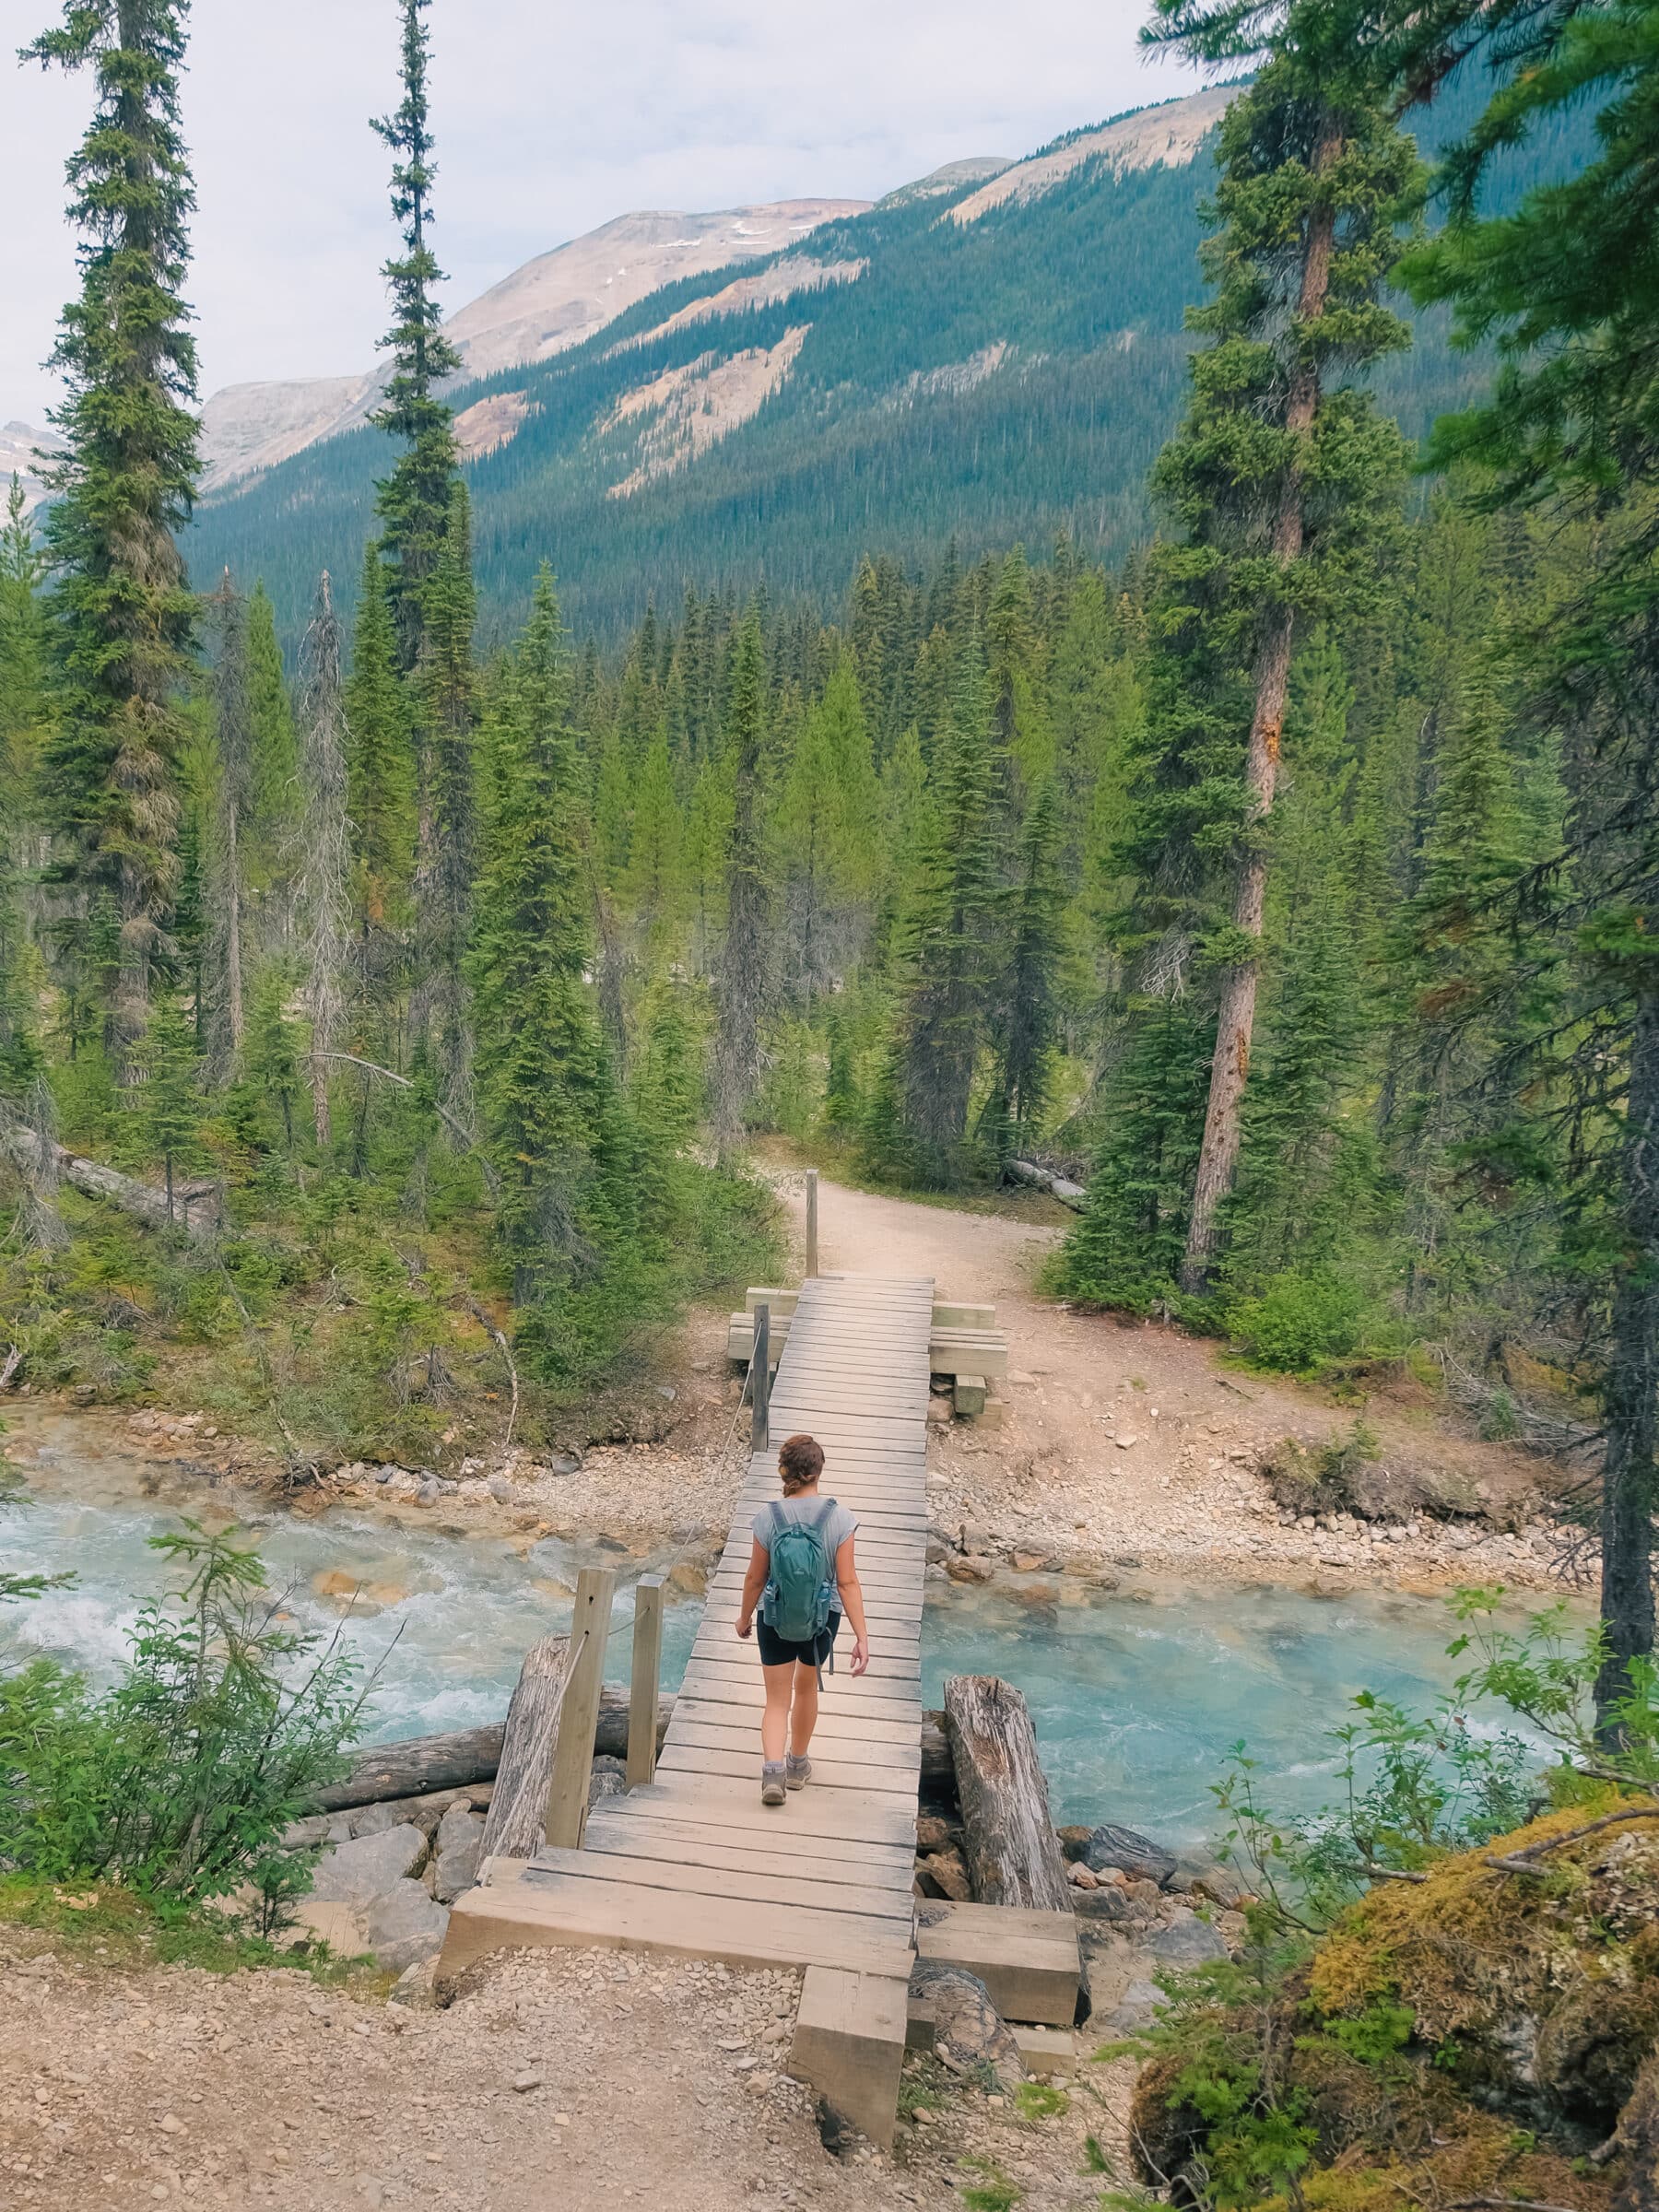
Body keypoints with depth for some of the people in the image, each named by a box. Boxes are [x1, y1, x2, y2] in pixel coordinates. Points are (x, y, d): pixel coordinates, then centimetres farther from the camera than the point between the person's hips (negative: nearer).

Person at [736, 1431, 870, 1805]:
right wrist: (862, 1635, -10)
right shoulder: (839, 1518, -17)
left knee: (777, 1700, 11)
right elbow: (848, 1582, -16)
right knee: (806, 1686, 25)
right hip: (822, 1619, 1)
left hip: (775, 1620, -1)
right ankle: (798, 1764, 40)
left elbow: (755, 1578, -7)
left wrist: (744, 1617, 10)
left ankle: (773, 1769, -10)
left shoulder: (768, 1517, -16)